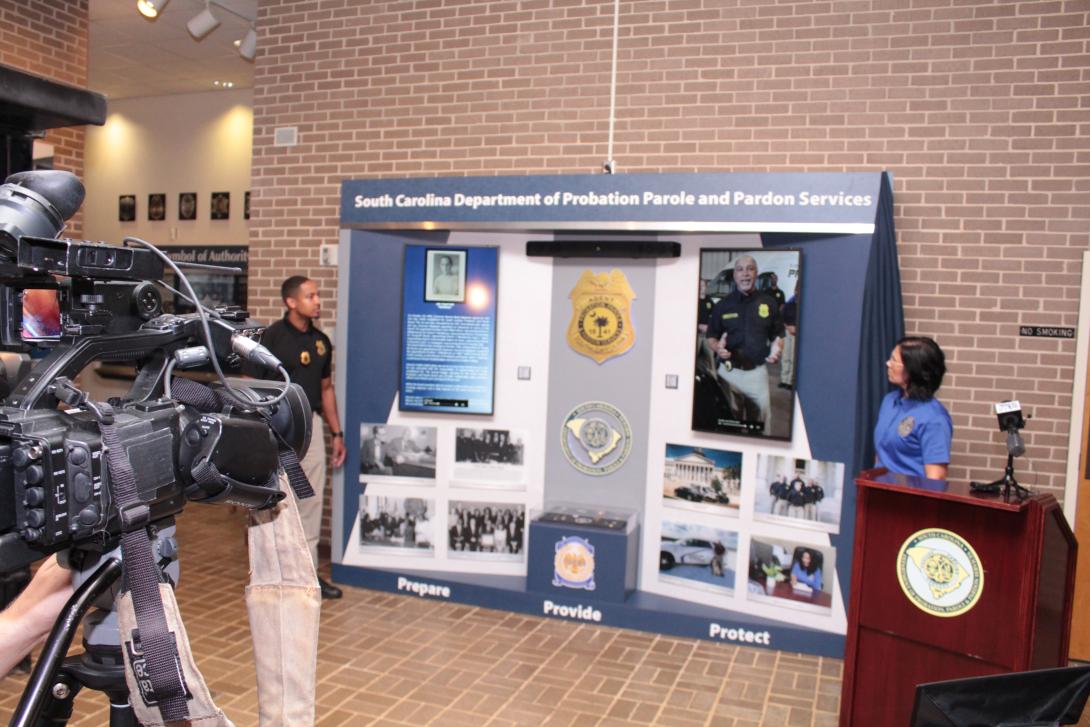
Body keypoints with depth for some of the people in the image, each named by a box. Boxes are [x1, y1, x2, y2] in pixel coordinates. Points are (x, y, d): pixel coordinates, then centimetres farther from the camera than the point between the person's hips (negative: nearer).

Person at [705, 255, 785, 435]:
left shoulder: (769, 303, 6)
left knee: (763, 413, 4)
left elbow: (778, 334, 12)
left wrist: (776, 347, -10)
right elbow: (711, 336, 10)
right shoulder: (722, 305, 5)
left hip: (757, 371, 0)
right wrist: (718, 348, -12)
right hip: (728, 371, 0)